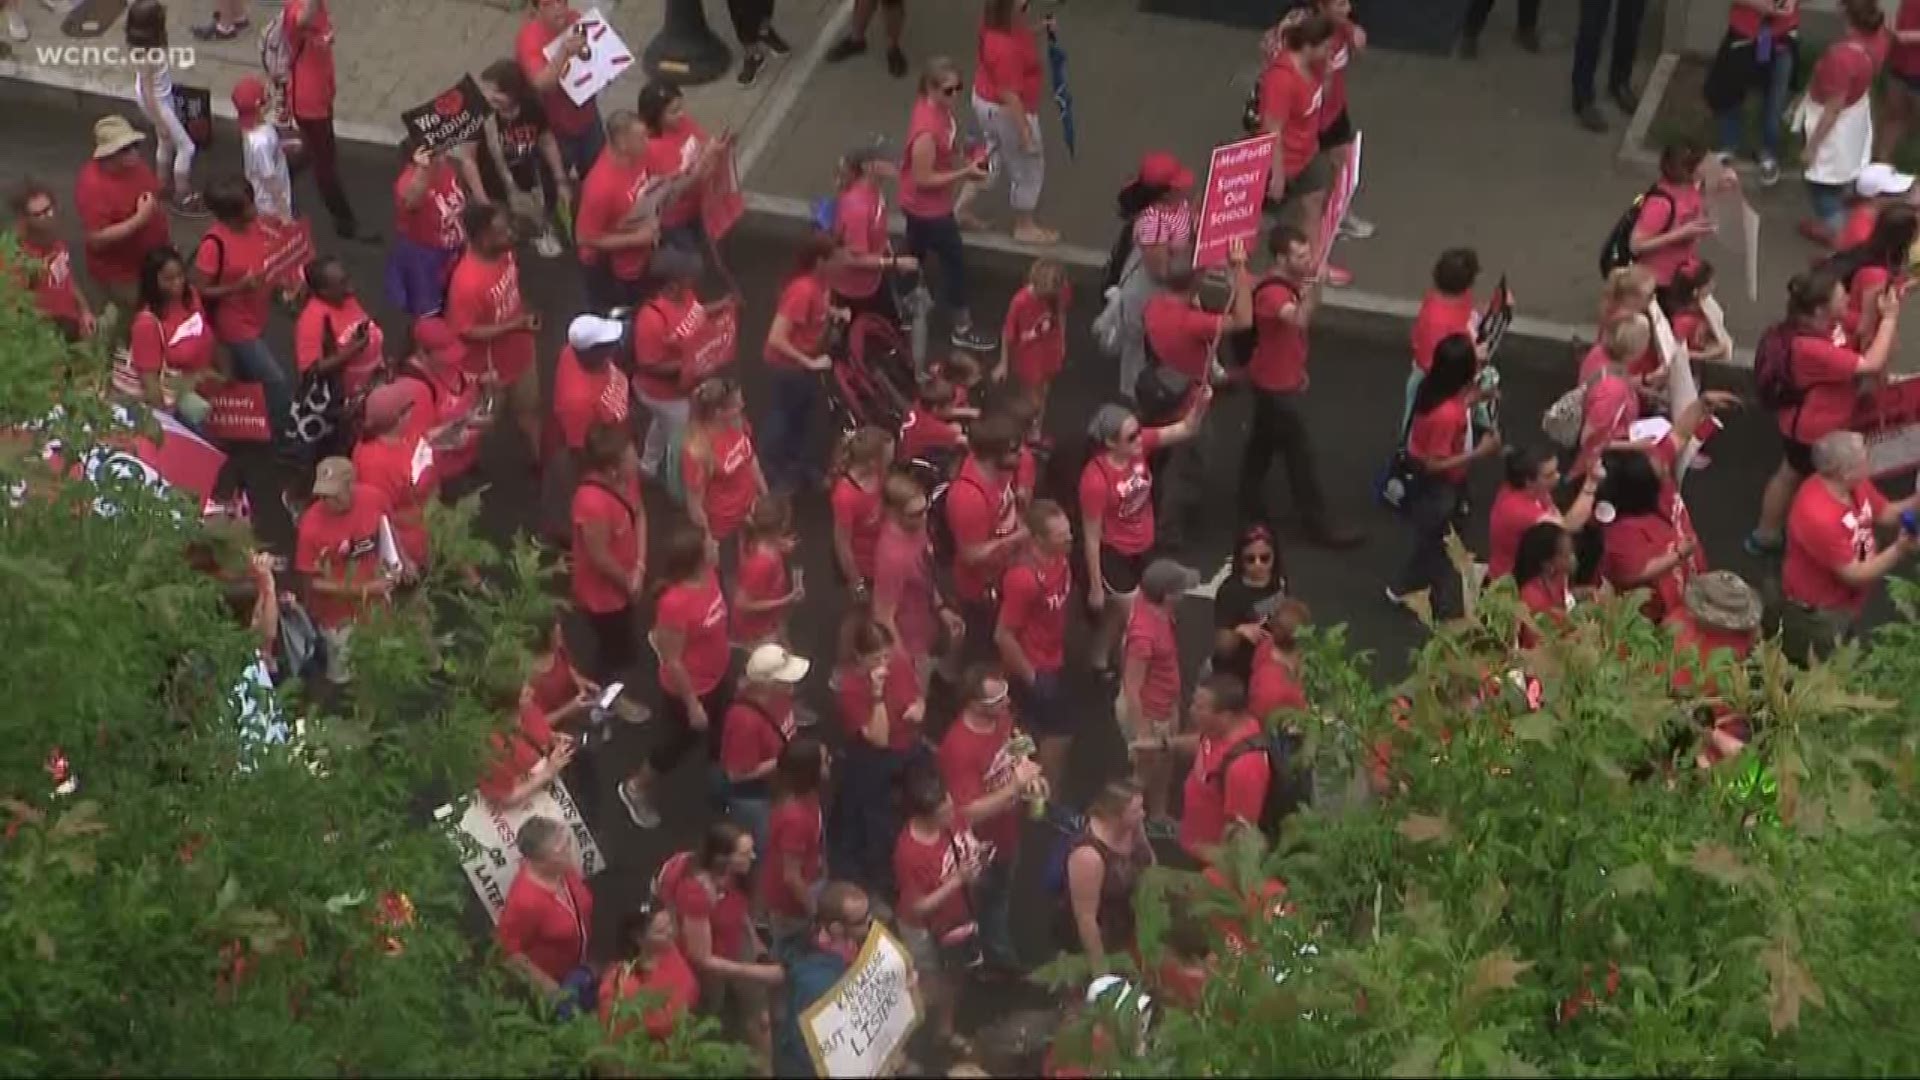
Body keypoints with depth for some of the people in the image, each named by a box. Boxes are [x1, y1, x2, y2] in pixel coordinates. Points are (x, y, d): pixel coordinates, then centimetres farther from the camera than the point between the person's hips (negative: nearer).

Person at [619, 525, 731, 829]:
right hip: (691, 687, -7)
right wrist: (692, 704, -19)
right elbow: (672, 662, -28)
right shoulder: (675, 604, -39)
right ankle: (636, 788, 43)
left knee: (722, 735, 26)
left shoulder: (709, 575, -14)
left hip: (718, 675, 7)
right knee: (679, 741, 17)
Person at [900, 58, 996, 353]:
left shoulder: (937, 107, -8)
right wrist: (966, 173, -27)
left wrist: (964, 156, -1)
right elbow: (923, 179, -28)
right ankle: (962, 331, 22)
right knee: (955, 262, 7)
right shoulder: (927, 129, -37)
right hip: (929, 208, -9)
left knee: (914, 256, 26)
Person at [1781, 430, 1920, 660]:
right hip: (1817, 610, -9)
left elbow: (1885, 514, 4)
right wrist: (1900, 549, -38)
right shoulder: (1819, 517, -40)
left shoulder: (1855, 484, -14)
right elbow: (1854, 575, -31)